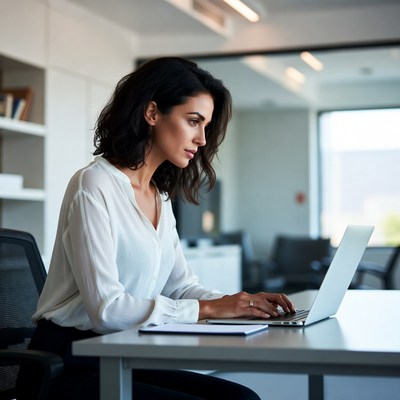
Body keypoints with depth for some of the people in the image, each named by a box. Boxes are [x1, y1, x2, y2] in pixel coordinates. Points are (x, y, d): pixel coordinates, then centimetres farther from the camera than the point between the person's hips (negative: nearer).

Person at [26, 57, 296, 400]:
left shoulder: (161, 198, 14)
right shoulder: (95, 186, -13)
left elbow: (180, 286, 13)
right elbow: (106, 308, -21)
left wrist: (240, 303, -6)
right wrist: (209, 309, -20)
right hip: (72, 367, -8)